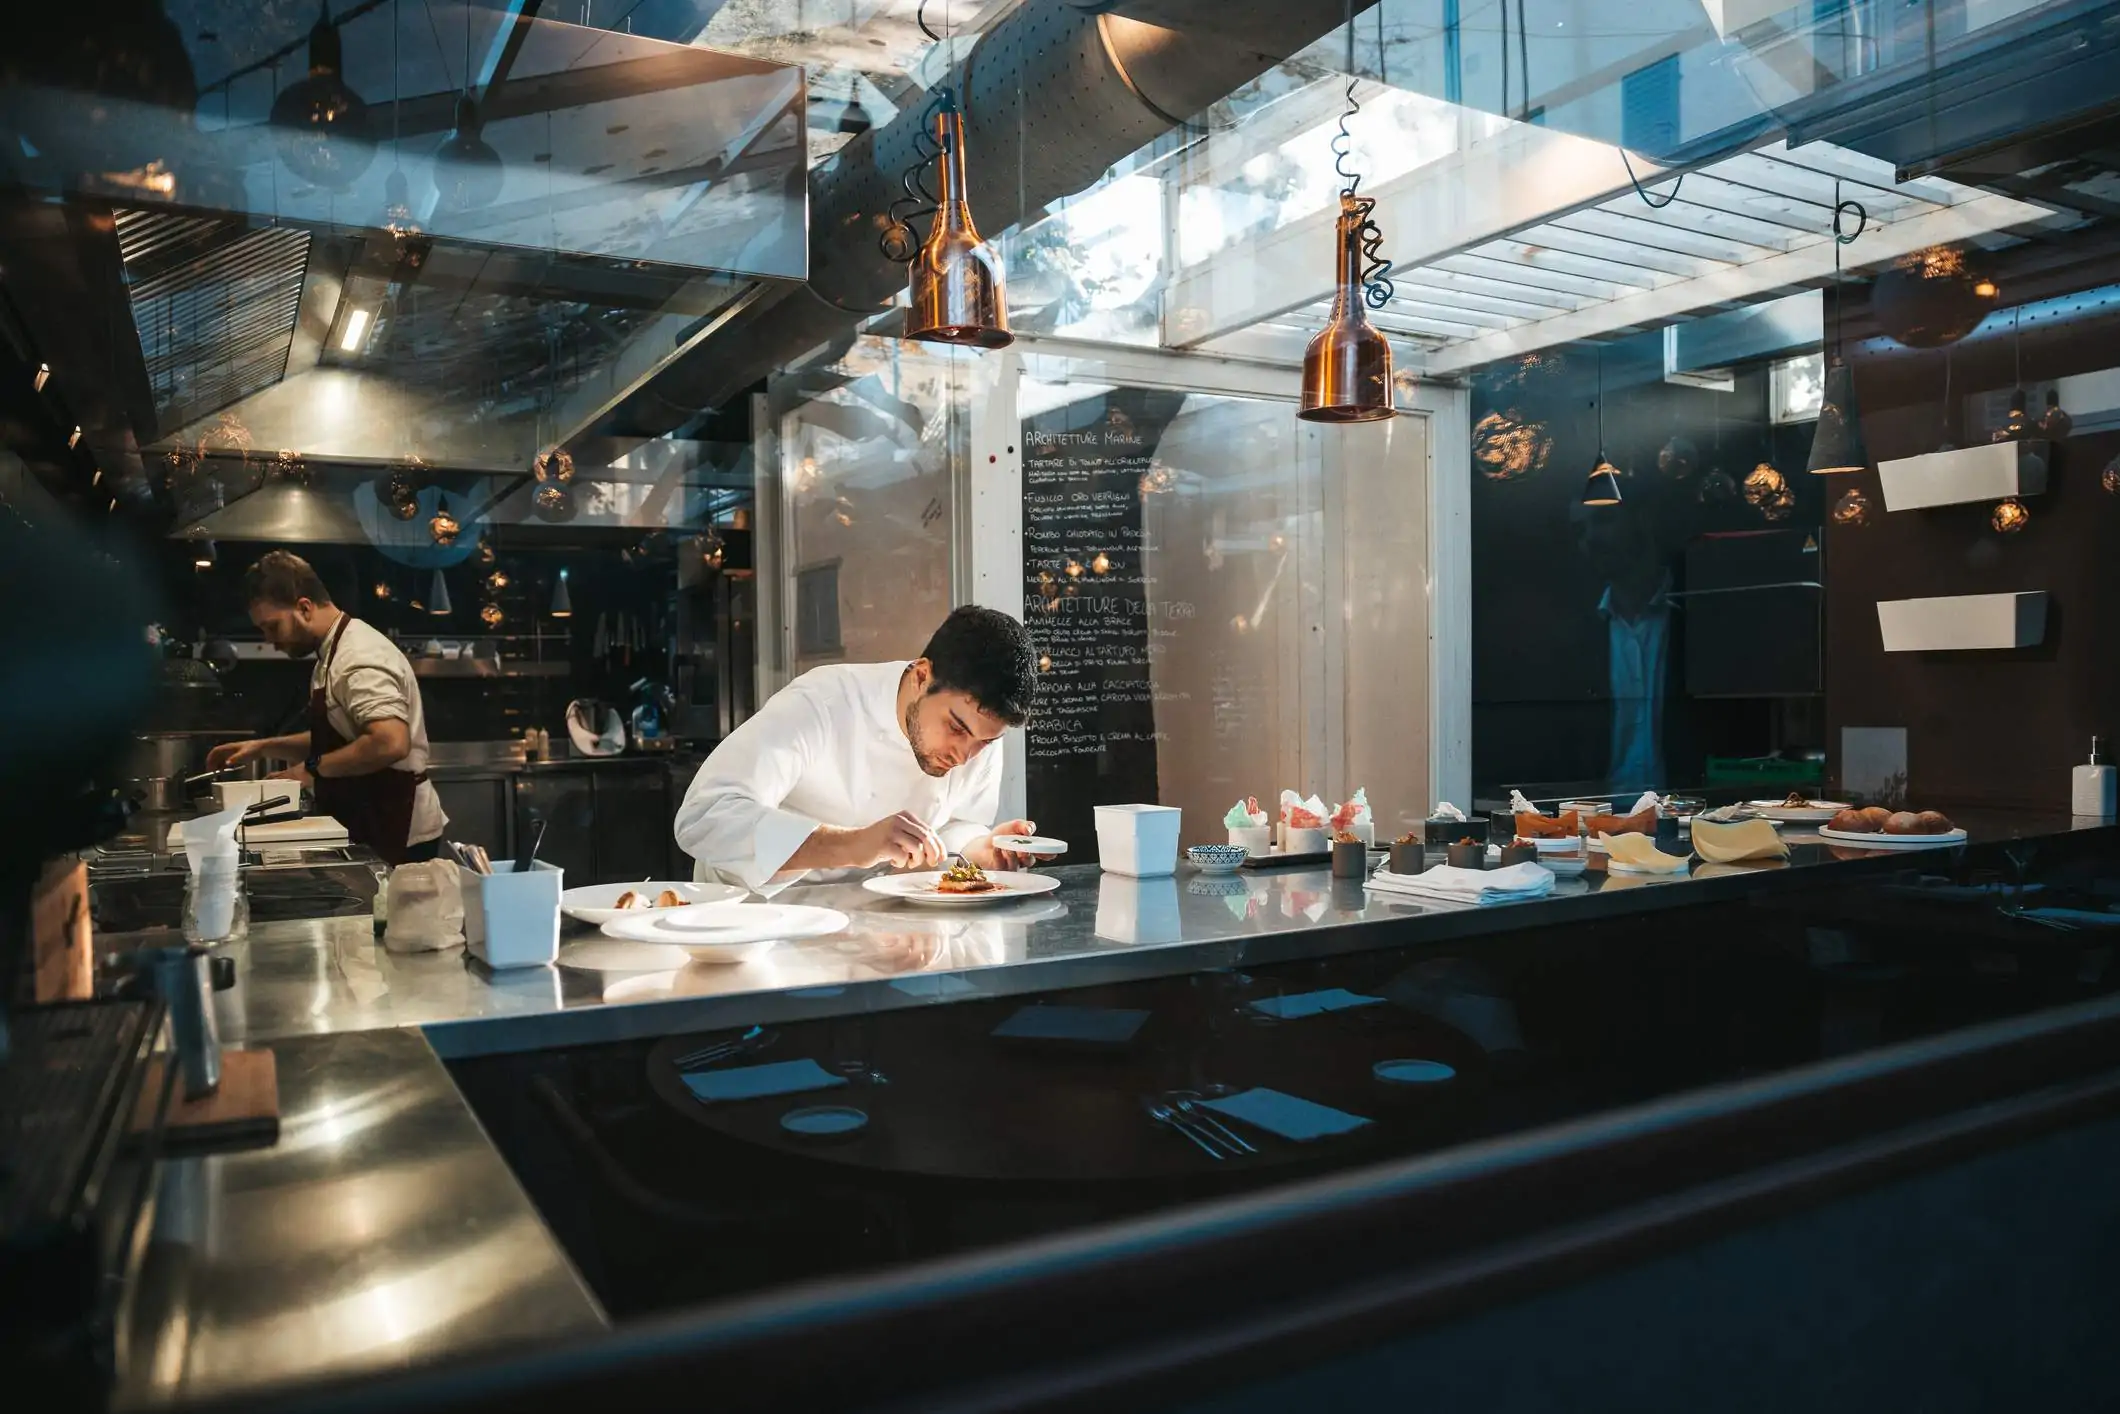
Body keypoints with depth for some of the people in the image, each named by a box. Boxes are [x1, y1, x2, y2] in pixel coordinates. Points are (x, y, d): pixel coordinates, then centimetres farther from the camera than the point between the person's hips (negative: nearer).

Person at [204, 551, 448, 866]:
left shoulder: (359, 658, -20)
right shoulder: (334, 653, 12)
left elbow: (390, 743, -33)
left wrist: (314, 769, -21)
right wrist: (264, 748, 13)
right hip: (376, 828, 10)